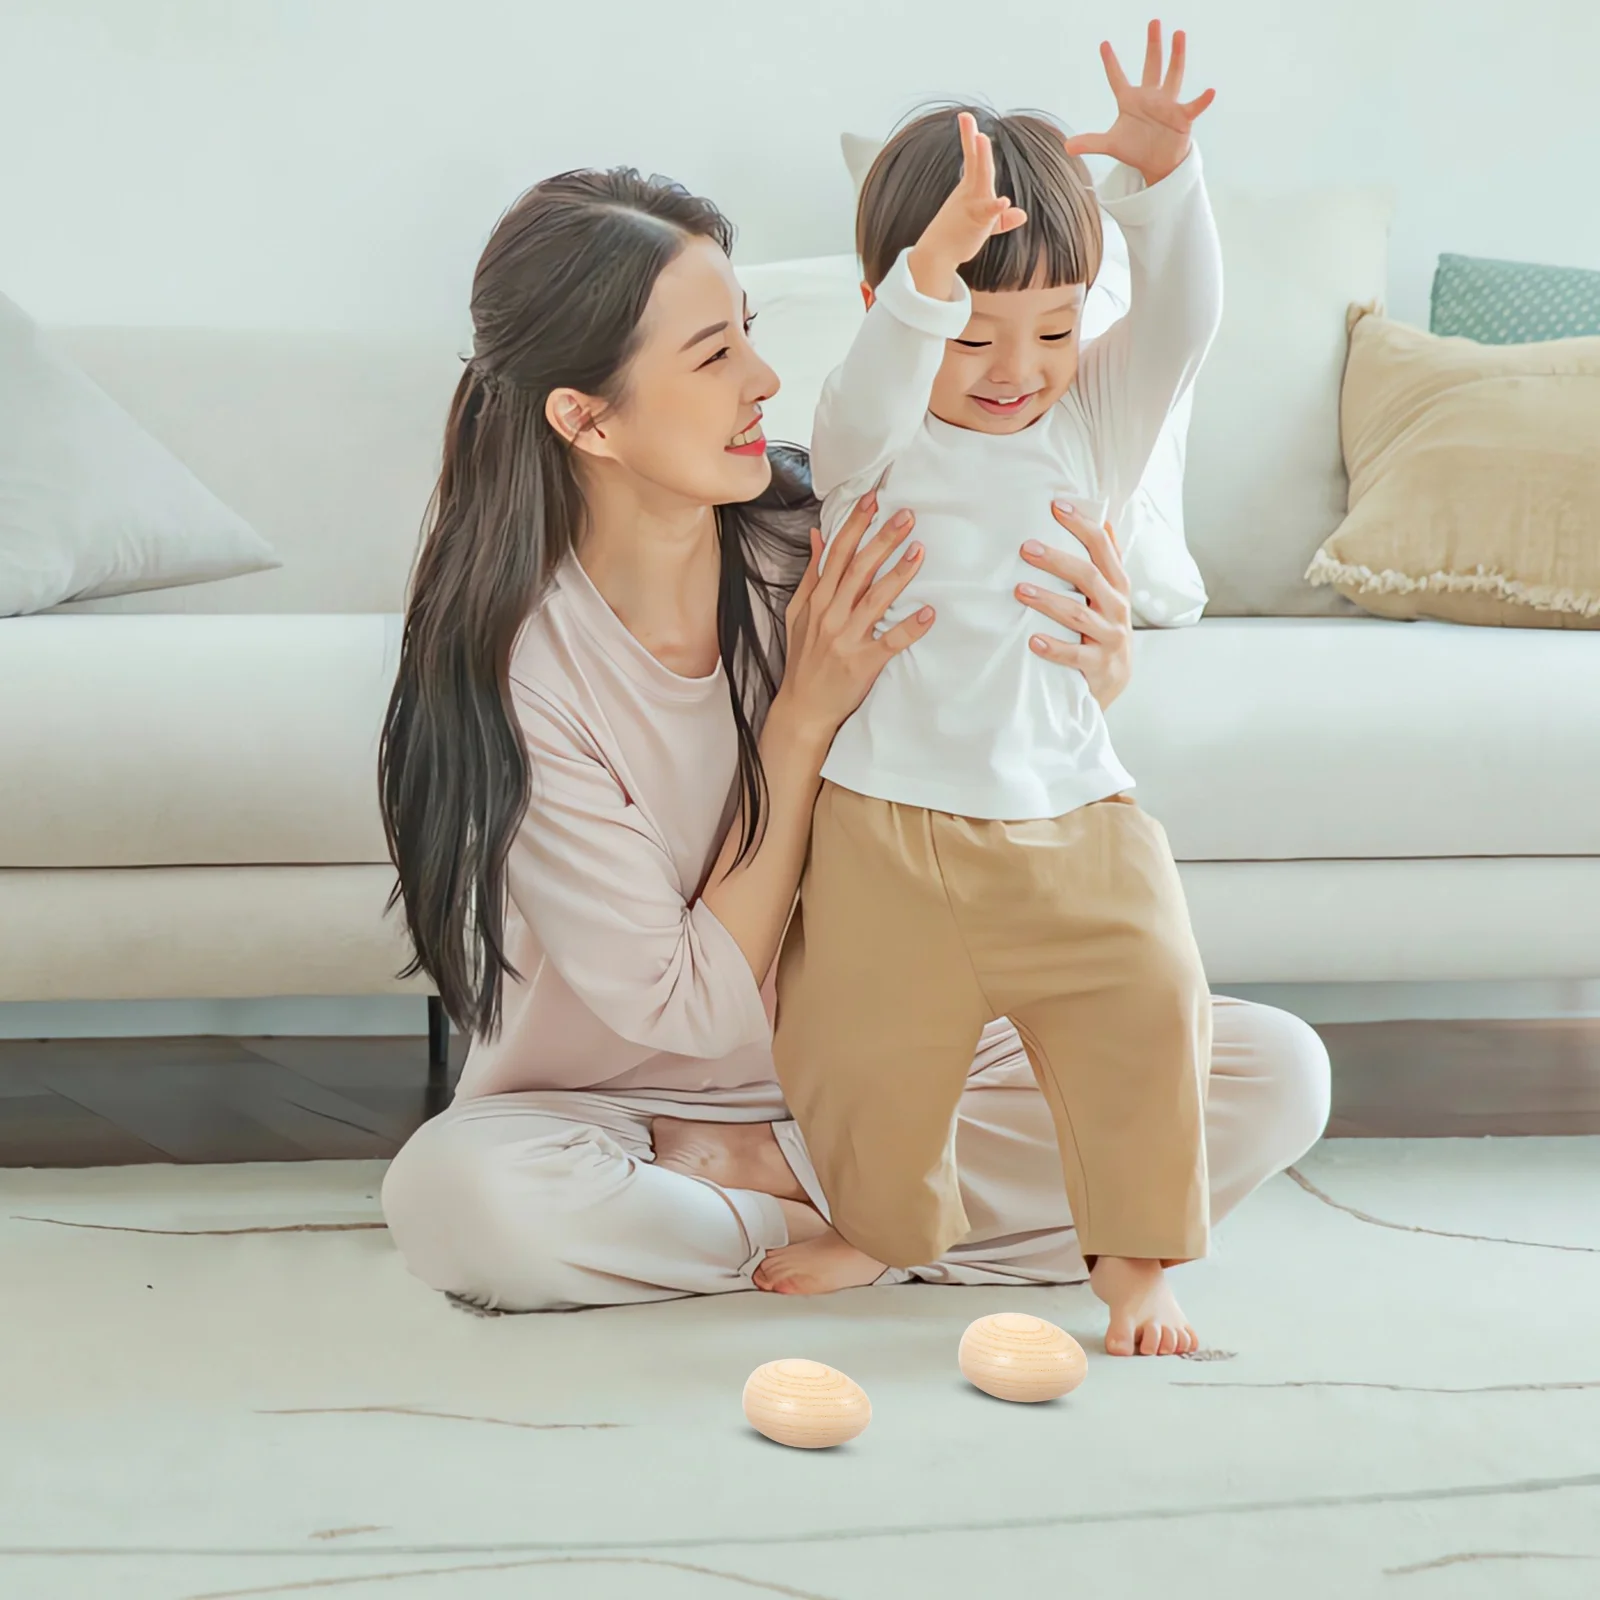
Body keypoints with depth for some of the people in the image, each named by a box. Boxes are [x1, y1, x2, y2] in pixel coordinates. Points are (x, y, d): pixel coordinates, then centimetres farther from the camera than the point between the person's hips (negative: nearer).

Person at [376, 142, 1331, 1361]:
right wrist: (808, 712, -27)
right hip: (627, 1105, -3)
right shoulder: (508, 665, -22)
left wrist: (1092, 679, -22)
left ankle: (767, 1174, -11)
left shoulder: (830, 537, -12)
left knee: (1276, 1074, -14)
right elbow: (693, 1005, -21)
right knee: (454, 1195, -36)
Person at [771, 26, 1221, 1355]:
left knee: (1150, 1001, -15)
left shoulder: (1098, 420, 8)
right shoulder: (877, 440, -3)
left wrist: (1160, 173, -23)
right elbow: (874, 388, -26)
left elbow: (1180, 321, -6)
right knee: (875, 1051, 3)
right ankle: (883, 1235, 33)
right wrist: (939, 259, -44)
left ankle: (1137, 1255, 3)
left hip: (1069, 810, 2)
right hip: (889, 819, -2)